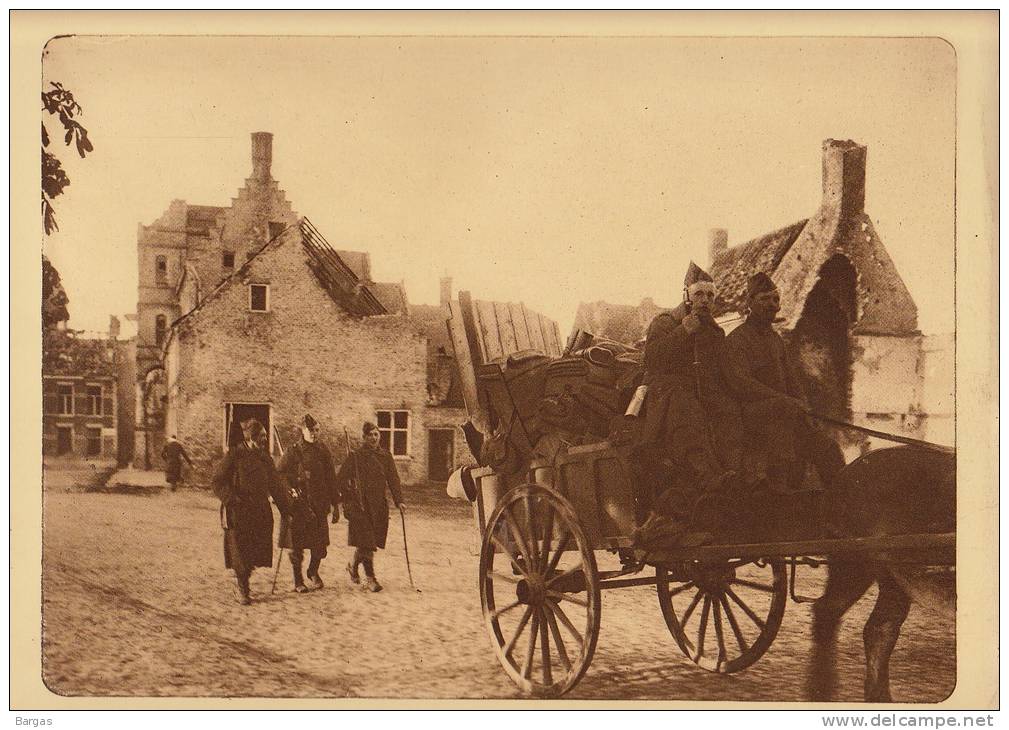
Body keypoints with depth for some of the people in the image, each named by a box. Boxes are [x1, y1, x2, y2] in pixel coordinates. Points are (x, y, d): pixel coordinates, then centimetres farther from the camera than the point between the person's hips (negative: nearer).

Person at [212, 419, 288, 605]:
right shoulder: (235, 455, -7)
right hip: (238, 512, -5)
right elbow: (218, 482, -7)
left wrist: (284, 508, 17)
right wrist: (232, 499, -18)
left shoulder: (264, 457, 10)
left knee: (257, 551, 4)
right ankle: (242, 590, 14)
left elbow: (275, 485, 18)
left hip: (260, 511, 5)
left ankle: (244, 581, 26)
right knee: (240, 551, -1)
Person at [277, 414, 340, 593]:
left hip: (319, 504, 3)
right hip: (298, 504, -3)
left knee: (320, 543, 2)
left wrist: (335, 503, 11)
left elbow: (331, 478, 11)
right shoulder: (292, 452, -3)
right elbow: (279, 475, -2)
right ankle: (298, 581, 15)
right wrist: (290, 490, -17)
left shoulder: (323, 451, 8)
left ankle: (313, 572, 29)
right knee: (296, 544, 1)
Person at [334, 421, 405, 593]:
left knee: (365, 543, 9)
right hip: (360, 506, -4)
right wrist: (348, 500, -5)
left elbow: (393, 480, 7)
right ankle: (371, 579, -5)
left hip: (379, 506, 4)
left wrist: (399, 501, -4)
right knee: (366, 543, -10)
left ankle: (353, 566, 34)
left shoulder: (385, 456, 9)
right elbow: (340, 479, 0)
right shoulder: (355, 456, -2)